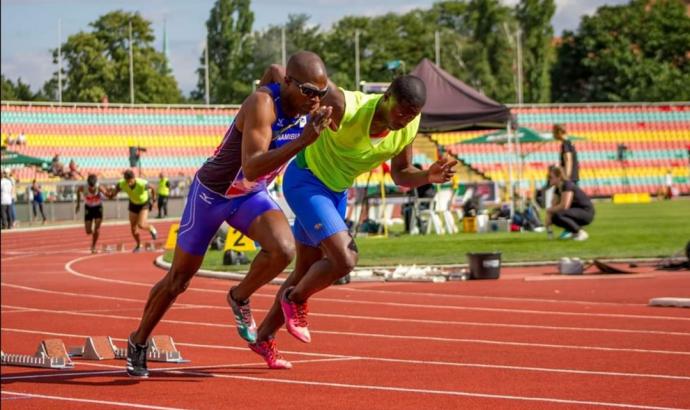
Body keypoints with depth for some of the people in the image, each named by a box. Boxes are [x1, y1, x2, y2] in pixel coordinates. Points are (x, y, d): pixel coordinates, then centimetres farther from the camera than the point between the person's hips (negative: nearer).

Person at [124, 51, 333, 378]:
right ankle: (138, 342, 33)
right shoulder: (262, 103, -34)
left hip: (252, 195, 5)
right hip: (212, 192, -5)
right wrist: (303, 141, -52)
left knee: (283, 249, -25)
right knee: (179, 278, 9)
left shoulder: (310, 106, -13)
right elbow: (251, 168, -44)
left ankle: (240, 298, 4)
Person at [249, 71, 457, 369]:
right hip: (304, 180, -8)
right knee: (345, 259, -23)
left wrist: (428, 176, -17)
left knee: (307, 271, 17)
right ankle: (296, 299, 6)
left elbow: (400, 175, 0)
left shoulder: (408, 126, -12)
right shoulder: (345, 109, -32)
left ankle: (264, 337, 35)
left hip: (337, 191, 8)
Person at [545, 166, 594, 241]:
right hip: (577, 211, 9)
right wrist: (548, 225, -4)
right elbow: (554, 206, 7)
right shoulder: (558, 189, 6)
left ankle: (580, 233, -16)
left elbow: (564, 206, -29)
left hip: (586, 213, -9)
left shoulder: (568, 186, -21)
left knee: (557, 216, -30)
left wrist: (549, 210, -12)